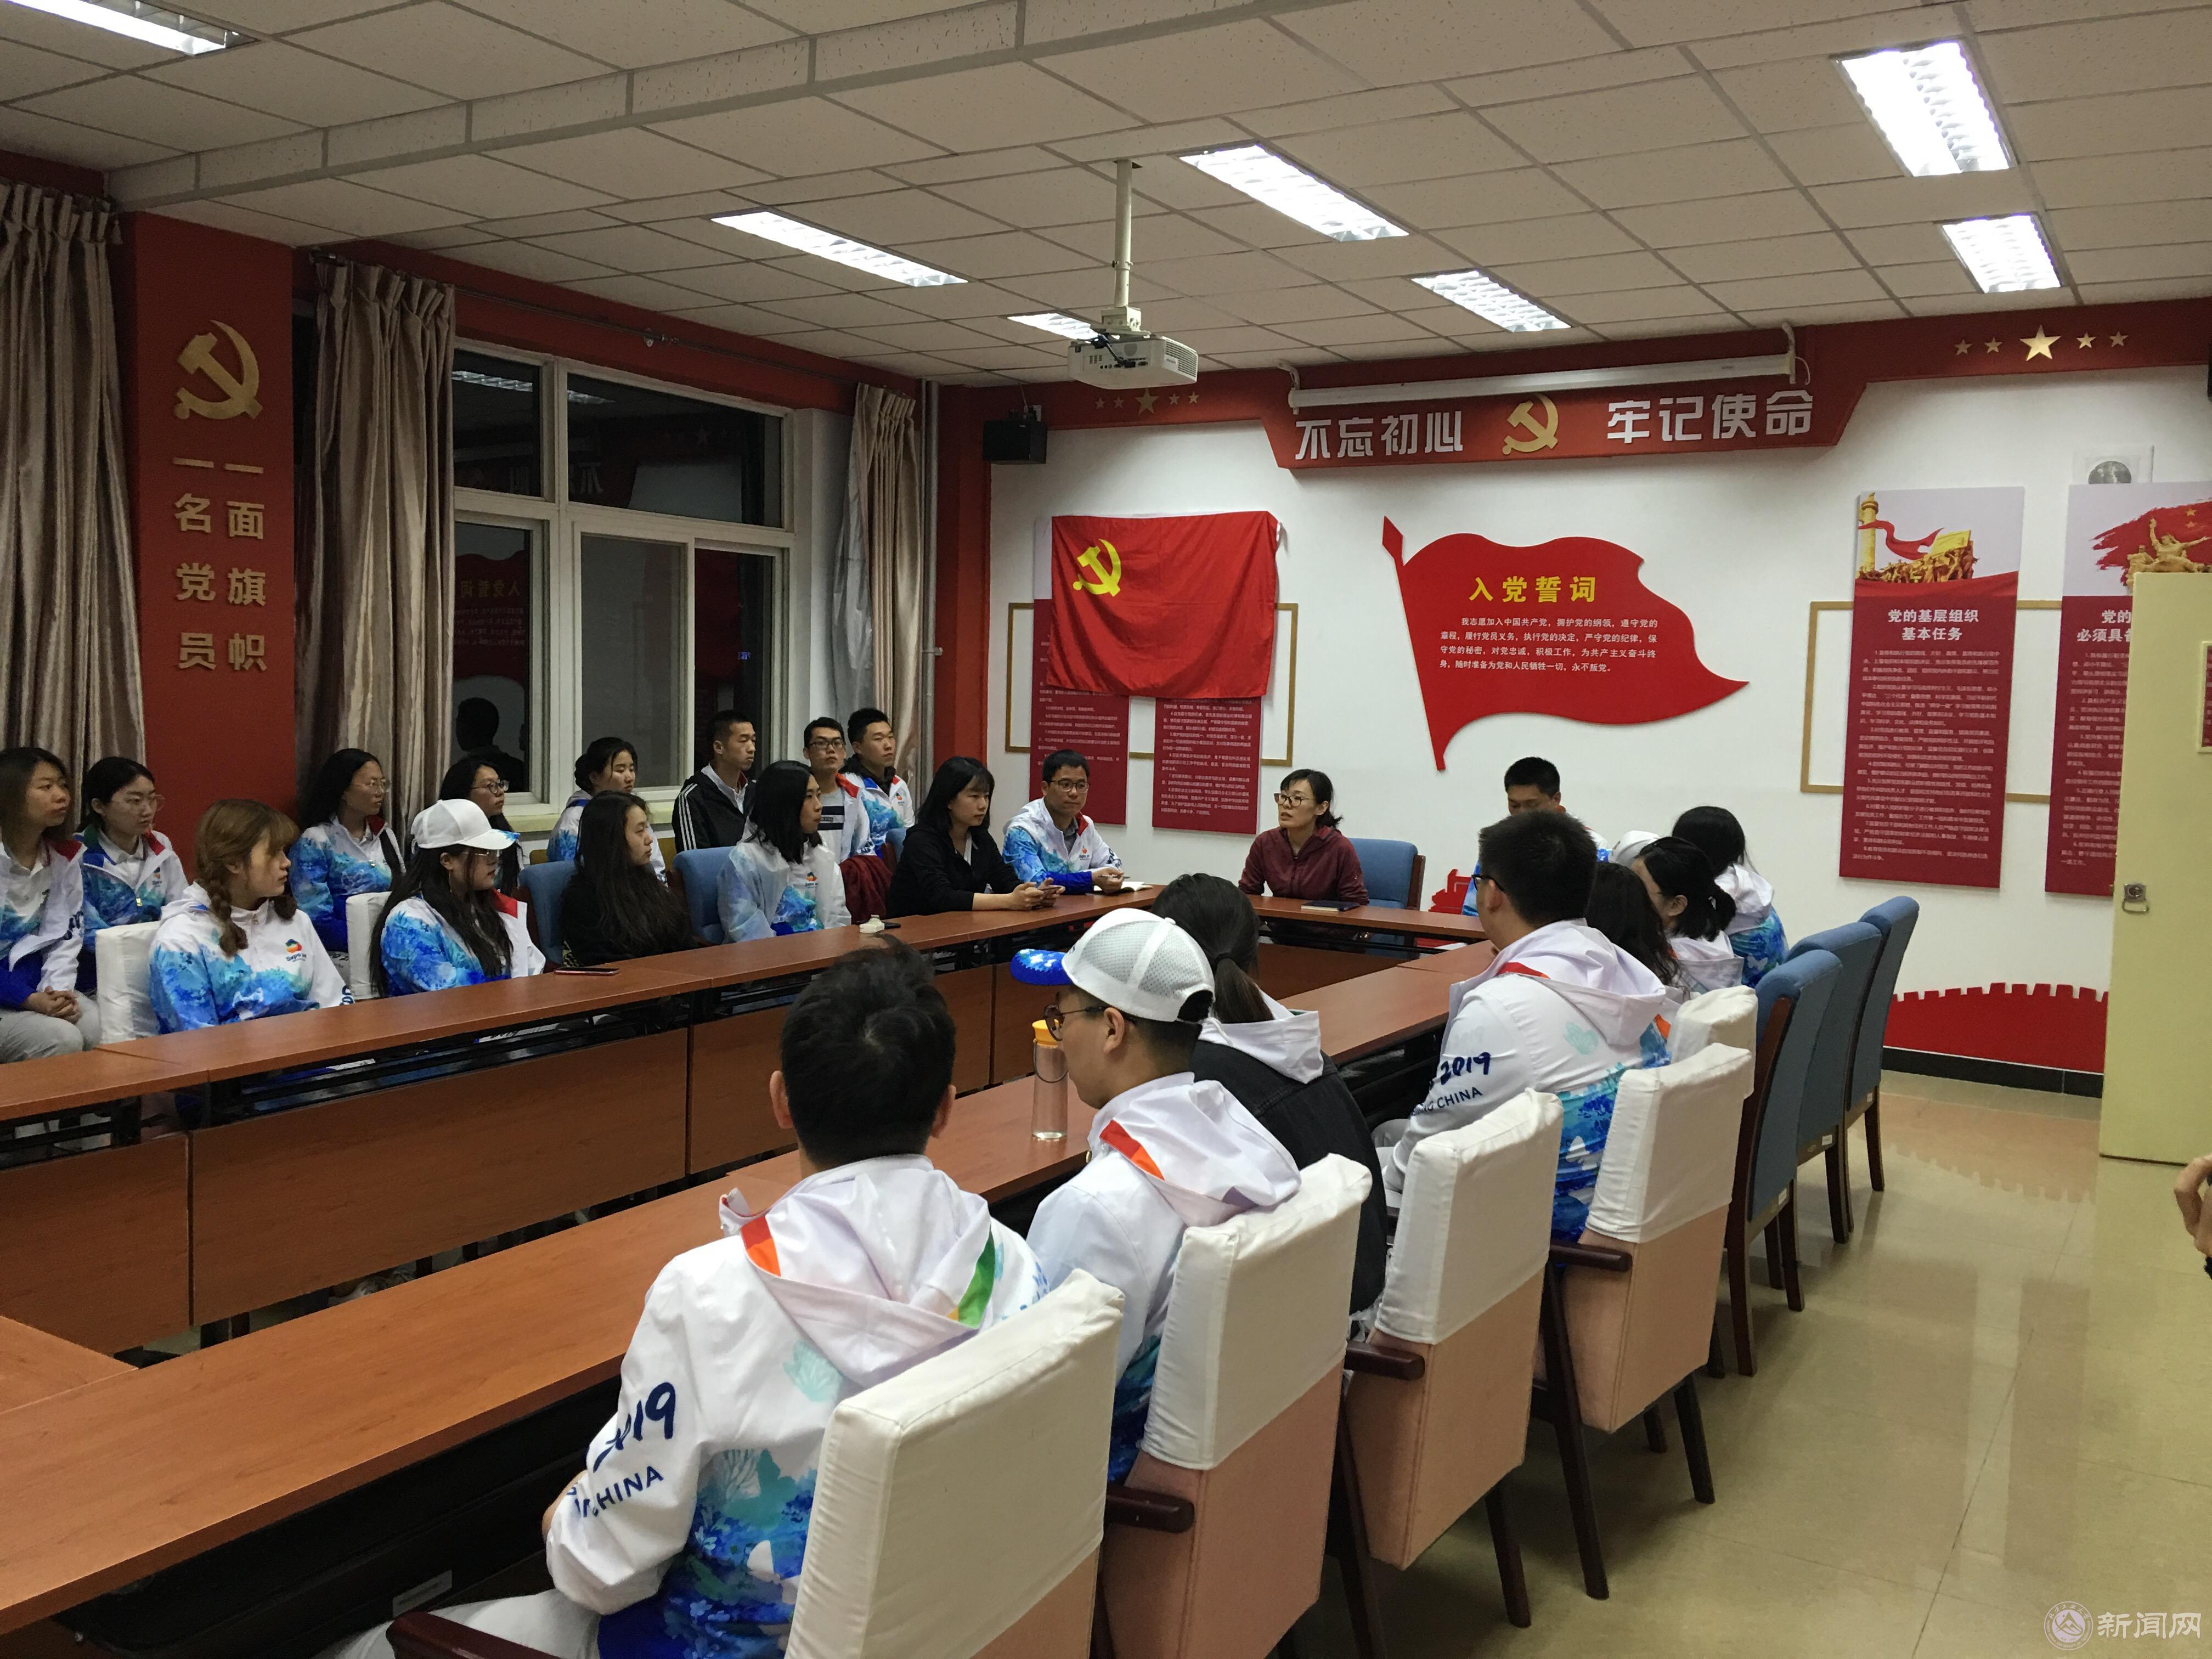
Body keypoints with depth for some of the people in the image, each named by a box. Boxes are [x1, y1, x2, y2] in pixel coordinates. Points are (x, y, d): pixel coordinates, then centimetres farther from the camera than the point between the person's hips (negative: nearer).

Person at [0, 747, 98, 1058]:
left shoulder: (67, 856, 6)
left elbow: (67, 935, 7)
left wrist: (59, 990, -11)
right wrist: (29, 1000, -22)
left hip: (34, 983, 5)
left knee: (101, 1029, -21)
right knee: (62, 1039, -27)